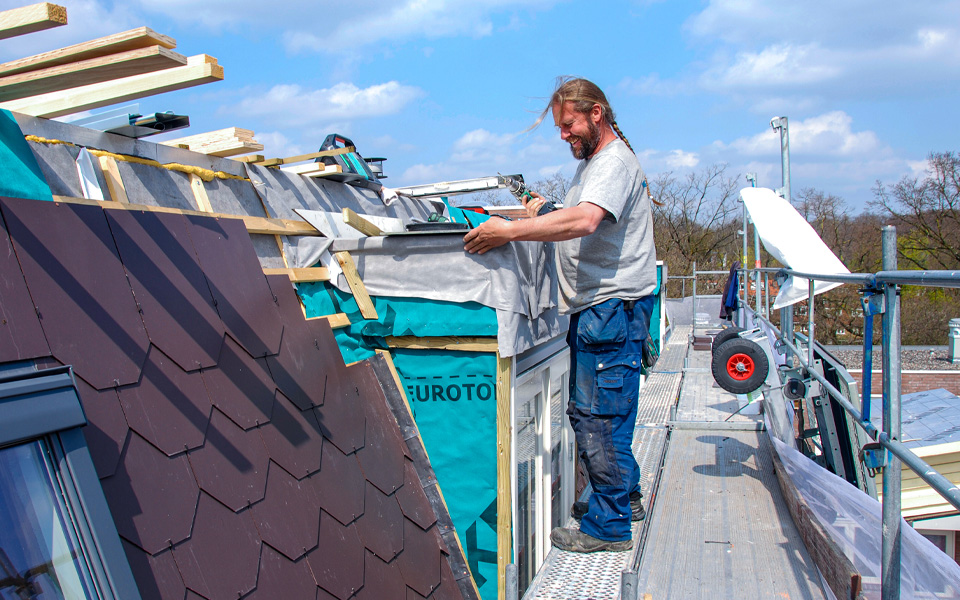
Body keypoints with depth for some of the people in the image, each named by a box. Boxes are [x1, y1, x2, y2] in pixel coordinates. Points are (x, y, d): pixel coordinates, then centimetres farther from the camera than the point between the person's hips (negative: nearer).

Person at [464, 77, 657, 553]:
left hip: (612, 306, -11)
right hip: (591, 307, 11)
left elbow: (584, 221, -30)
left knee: (600, 418, -7)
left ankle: (607, 526, 3)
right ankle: (624, 497, 31)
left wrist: (511, 231, -31)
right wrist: (540, 215, 10)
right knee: (586, 412, 17)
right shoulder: (590, 162, 22)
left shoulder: (614, 161, -13)